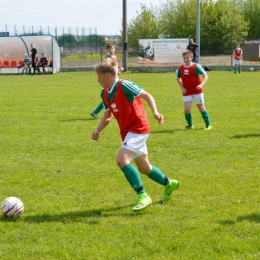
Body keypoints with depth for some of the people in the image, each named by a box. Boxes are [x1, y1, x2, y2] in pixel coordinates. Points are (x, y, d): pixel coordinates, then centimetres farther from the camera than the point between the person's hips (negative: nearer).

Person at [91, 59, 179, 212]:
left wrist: (155, 112, -27)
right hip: (127, 131, 9)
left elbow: (146, 95, -14)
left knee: (122, 159, -25)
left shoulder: (124, 85, -17)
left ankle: (143, 196, -20)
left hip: (138, 128, -9)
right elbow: (107, 116, 14)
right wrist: (98, 130, -1)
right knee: (144, 168, 17)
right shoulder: (105, 94, 7)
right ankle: (169, 184, 43)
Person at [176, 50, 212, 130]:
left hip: (197, 91, -3)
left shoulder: (196, 66, -13)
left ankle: (208, 125, 12)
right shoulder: (180, 68, -2)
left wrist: (201, 84, -32)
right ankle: (190, 125, 16)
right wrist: (182, 87, 1)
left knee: (201, 108, 1)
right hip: (187, 92, 3)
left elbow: (205, 76, -16)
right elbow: (178, 78, 14)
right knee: (187, 110, -5)